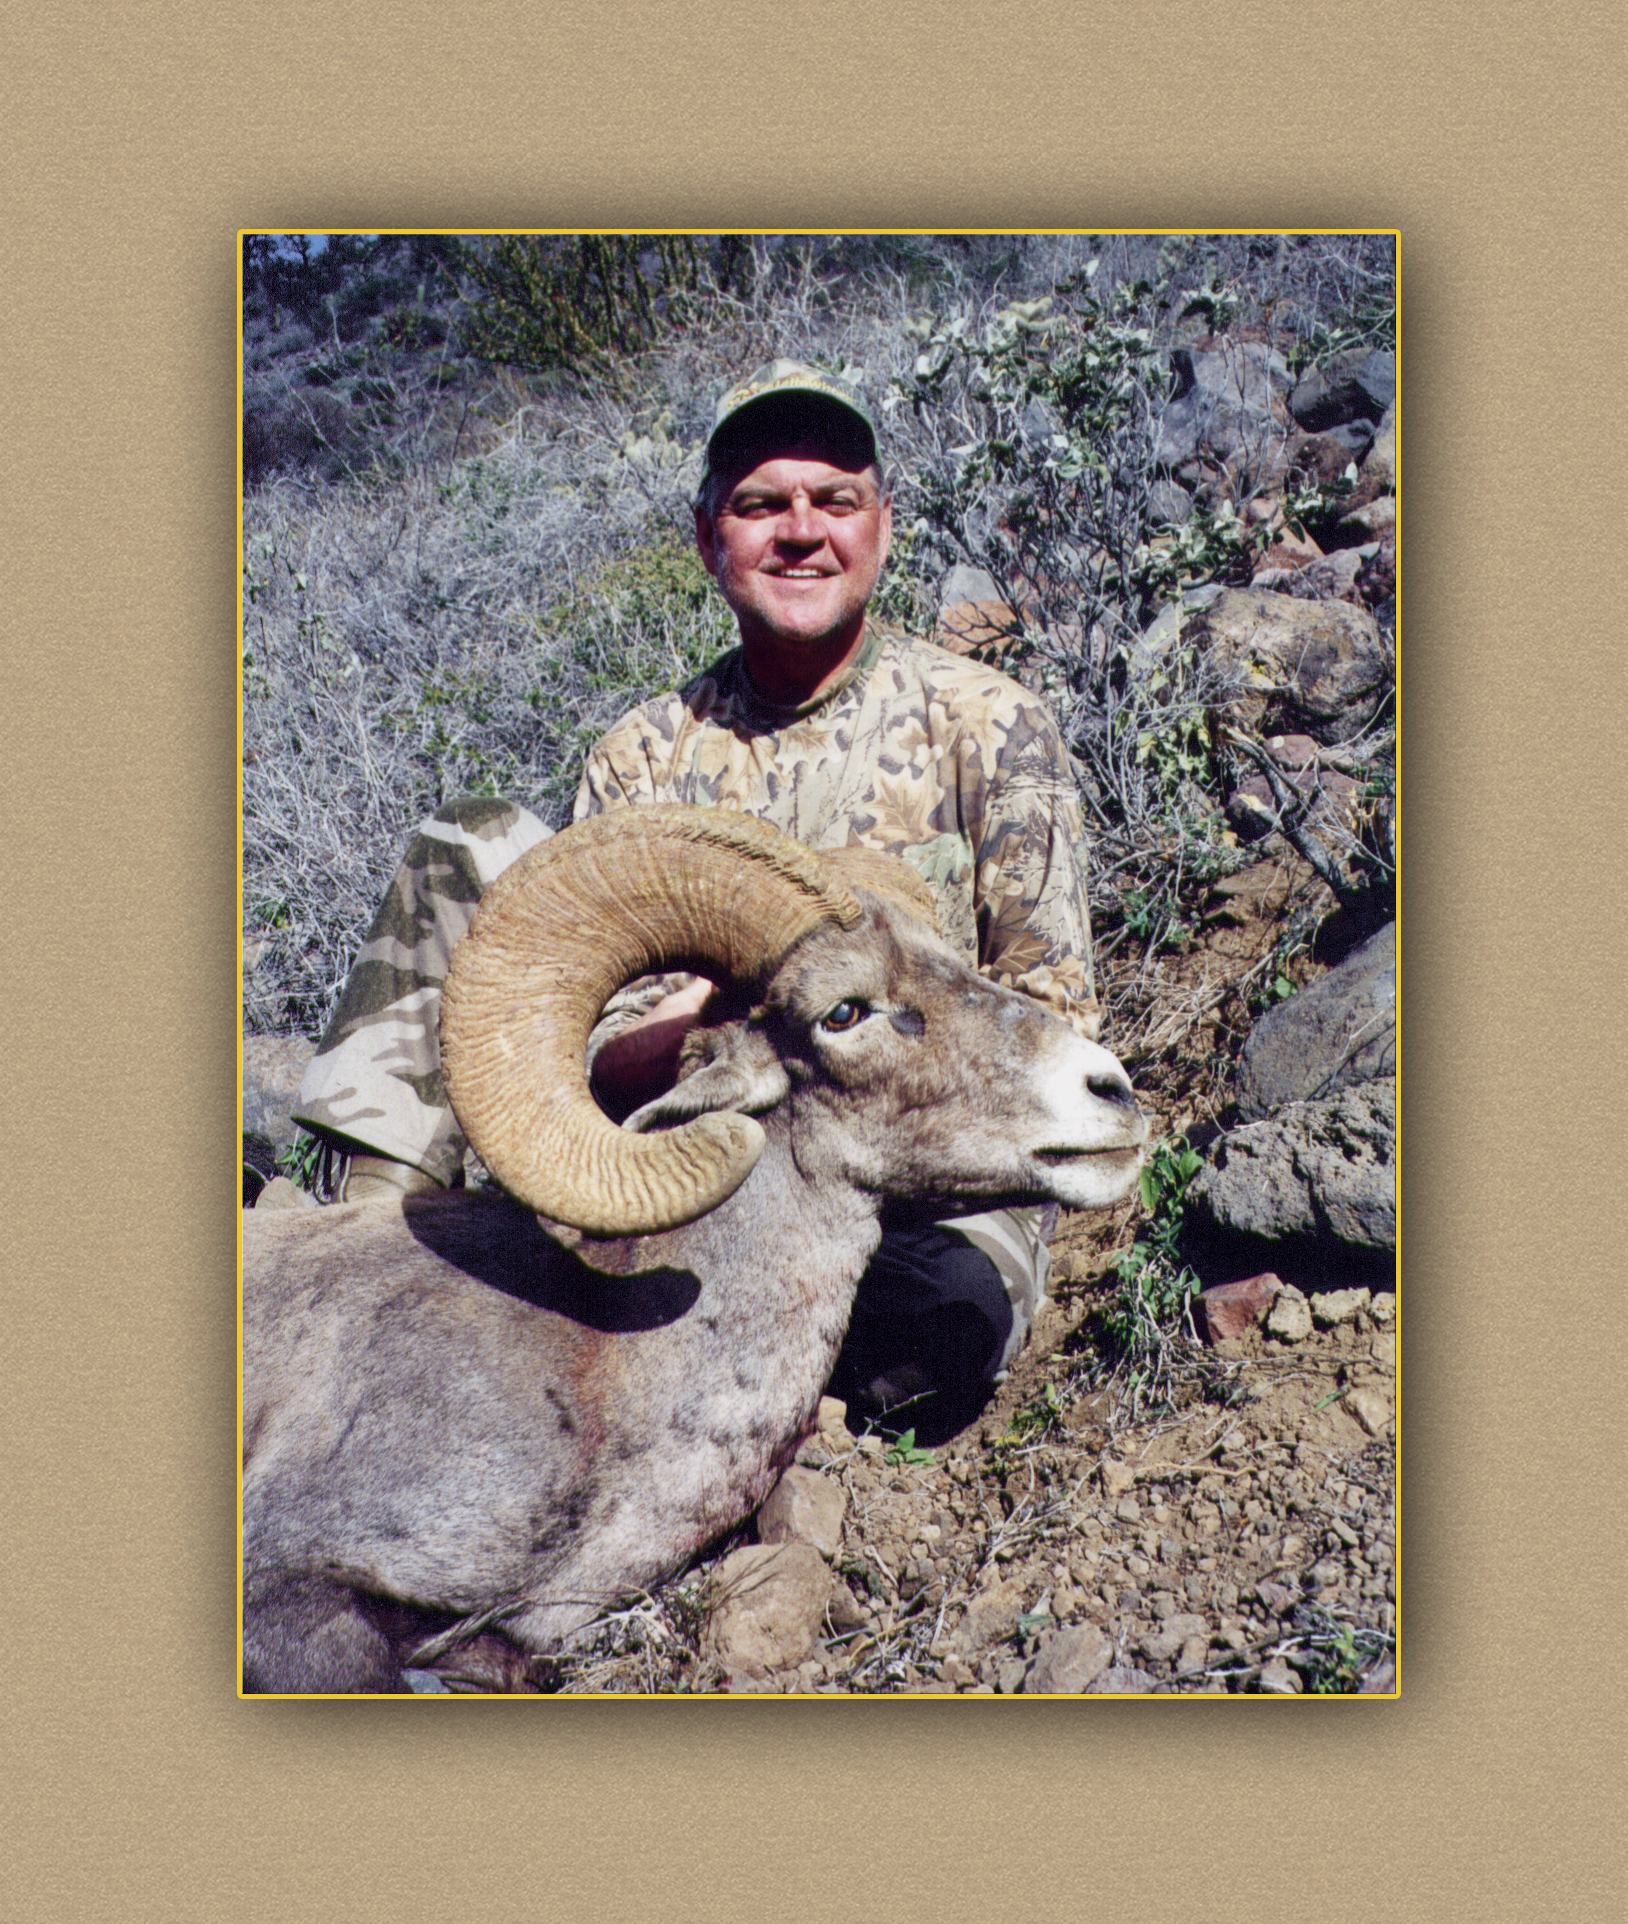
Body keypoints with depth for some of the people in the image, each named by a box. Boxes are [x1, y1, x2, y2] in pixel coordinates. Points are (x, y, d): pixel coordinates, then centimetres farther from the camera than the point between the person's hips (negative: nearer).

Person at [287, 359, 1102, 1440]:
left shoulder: (989, 728, 0)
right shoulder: (645, 759, 7)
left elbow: (1054, 1026, -3)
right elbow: (586, 1061, 0)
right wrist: (705, 1031, -23)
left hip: (924, 1183, -2)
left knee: (951, 1303, -40)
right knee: (479, 851, -7)